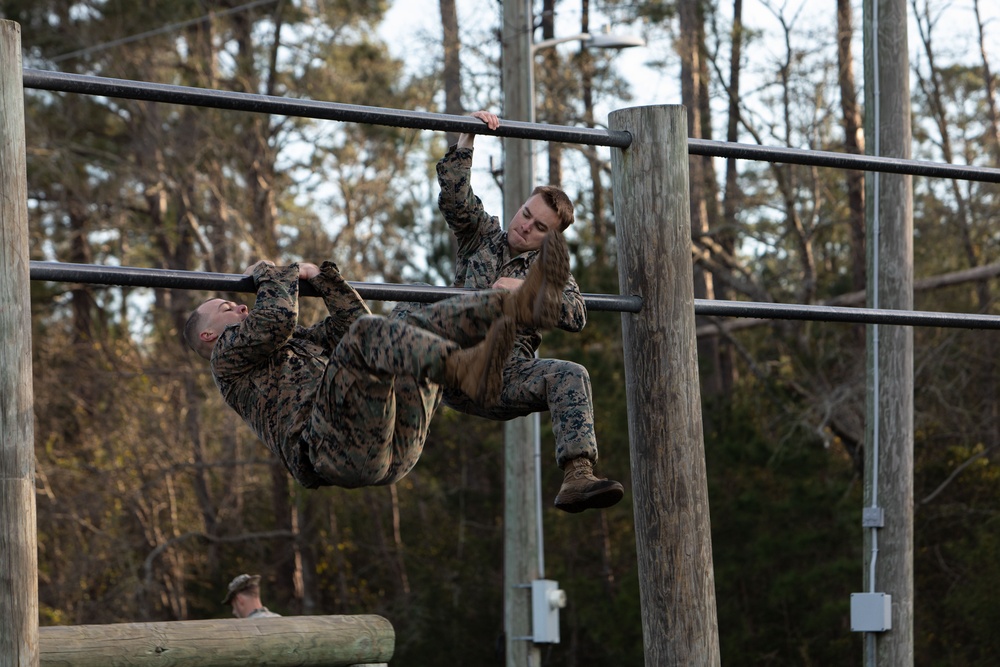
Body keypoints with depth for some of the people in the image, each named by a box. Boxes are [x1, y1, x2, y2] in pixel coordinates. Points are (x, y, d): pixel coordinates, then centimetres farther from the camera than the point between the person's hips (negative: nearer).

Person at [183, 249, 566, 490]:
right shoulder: (229, 355, 19)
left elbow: (350, 320, 45)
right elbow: (276, 319, 1)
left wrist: (322, 278, 37)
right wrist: (271, 275, 18)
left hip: (395, 447, 8)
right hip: (335, 448, -8)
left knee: (424, 325, 2)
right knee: (367, 333, -27)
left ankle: (522, 307, -28)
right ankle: (467, 370, -58)